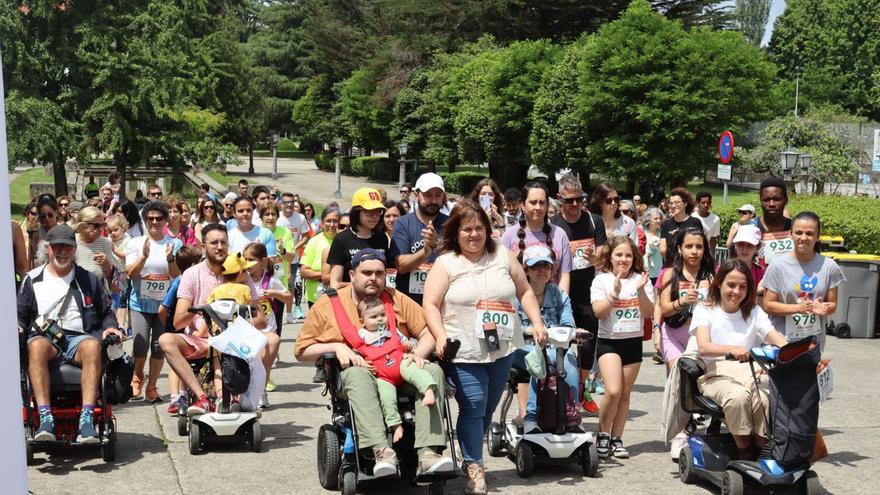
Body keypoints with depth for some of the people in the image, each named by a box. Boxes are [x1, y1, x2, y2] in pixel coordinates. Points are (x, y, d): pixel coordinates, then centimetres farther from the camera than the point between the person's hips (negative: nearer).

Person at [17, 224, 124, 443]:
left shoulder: (88, 280, 20)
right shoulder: (32, 279, 19)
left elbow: (106, 313, 23)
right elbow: (20, 315, 19)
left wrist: (109, 326, 1)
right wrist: (18, 326, -4)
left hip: (79, 338, 0)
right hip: (45, 337, 0)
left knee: (92, 345, -38)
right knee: (36, 345, -39)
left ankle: (87, 419, -47)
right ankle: (45, 419, -46)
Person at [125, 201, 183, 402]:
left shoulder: (175, 244, 2)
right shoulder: (136, 243, 3)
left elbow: (178, 275, -2)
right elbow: (130, 273, -5)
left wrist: (170, 259, -20)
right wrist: (144, 257, -20)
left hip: (165, 304, 1)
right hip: (140, 303, 0)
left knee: (159, 346, 1)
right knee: (141, 345, -8)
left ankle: (151, 387, 17)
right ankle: (137, 378, 20)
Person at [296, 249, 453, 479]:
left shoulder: (397, 299, 15)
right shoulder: (328, 304, 10)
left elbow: (428, 332, 11)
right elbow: (302, 351, 10)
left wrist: (418, 354, -11)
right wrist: (337, 347, -7)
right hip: (355, 371, -2)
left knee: (433, 371, -27)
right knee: (358, 375, -38)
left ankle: (429, 452, -39)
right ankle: (382, 451, -51)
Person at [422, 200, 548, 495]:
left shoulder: (502, 255, 8)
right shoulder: (445, 263, -2)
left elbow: (525, 291, 13)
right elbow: (430, 305, -6)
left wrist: (538, 324, 4)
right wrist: (441, 336, -18)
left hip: (503, 349, 4)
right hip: (465, 352, -4)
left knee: (488, 408, 12)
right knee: (472, 409, -7)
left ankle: (472, 456, 28)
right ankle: (474, 467, 3)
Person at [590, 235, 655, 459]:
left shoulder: (640, 279, 4)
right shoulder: (601, 280, -2)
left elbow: (648, 312, -4)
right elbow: (598, 312, -12)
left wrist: (641, 291, -18)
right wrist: (615, 292, -23)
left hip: (633, 341, 3)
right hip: (609, 341, -3)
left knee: (625, 393, 7)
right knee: (613, 390, -17)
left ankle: (616, 439, 18)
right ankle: (602, 434, 3)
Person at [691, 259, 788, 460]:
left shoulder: (754, 312, 17)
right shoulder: (705, 311, 6)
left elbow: (776, 338, -2)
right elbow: (703, 347, -14)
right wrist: (731, 349, -35)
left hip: (750, 374, 3)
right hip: (716, 375, -2)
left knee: (764, 399, -32)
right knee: (738, 396, -35)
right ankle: (745, 455, -21)